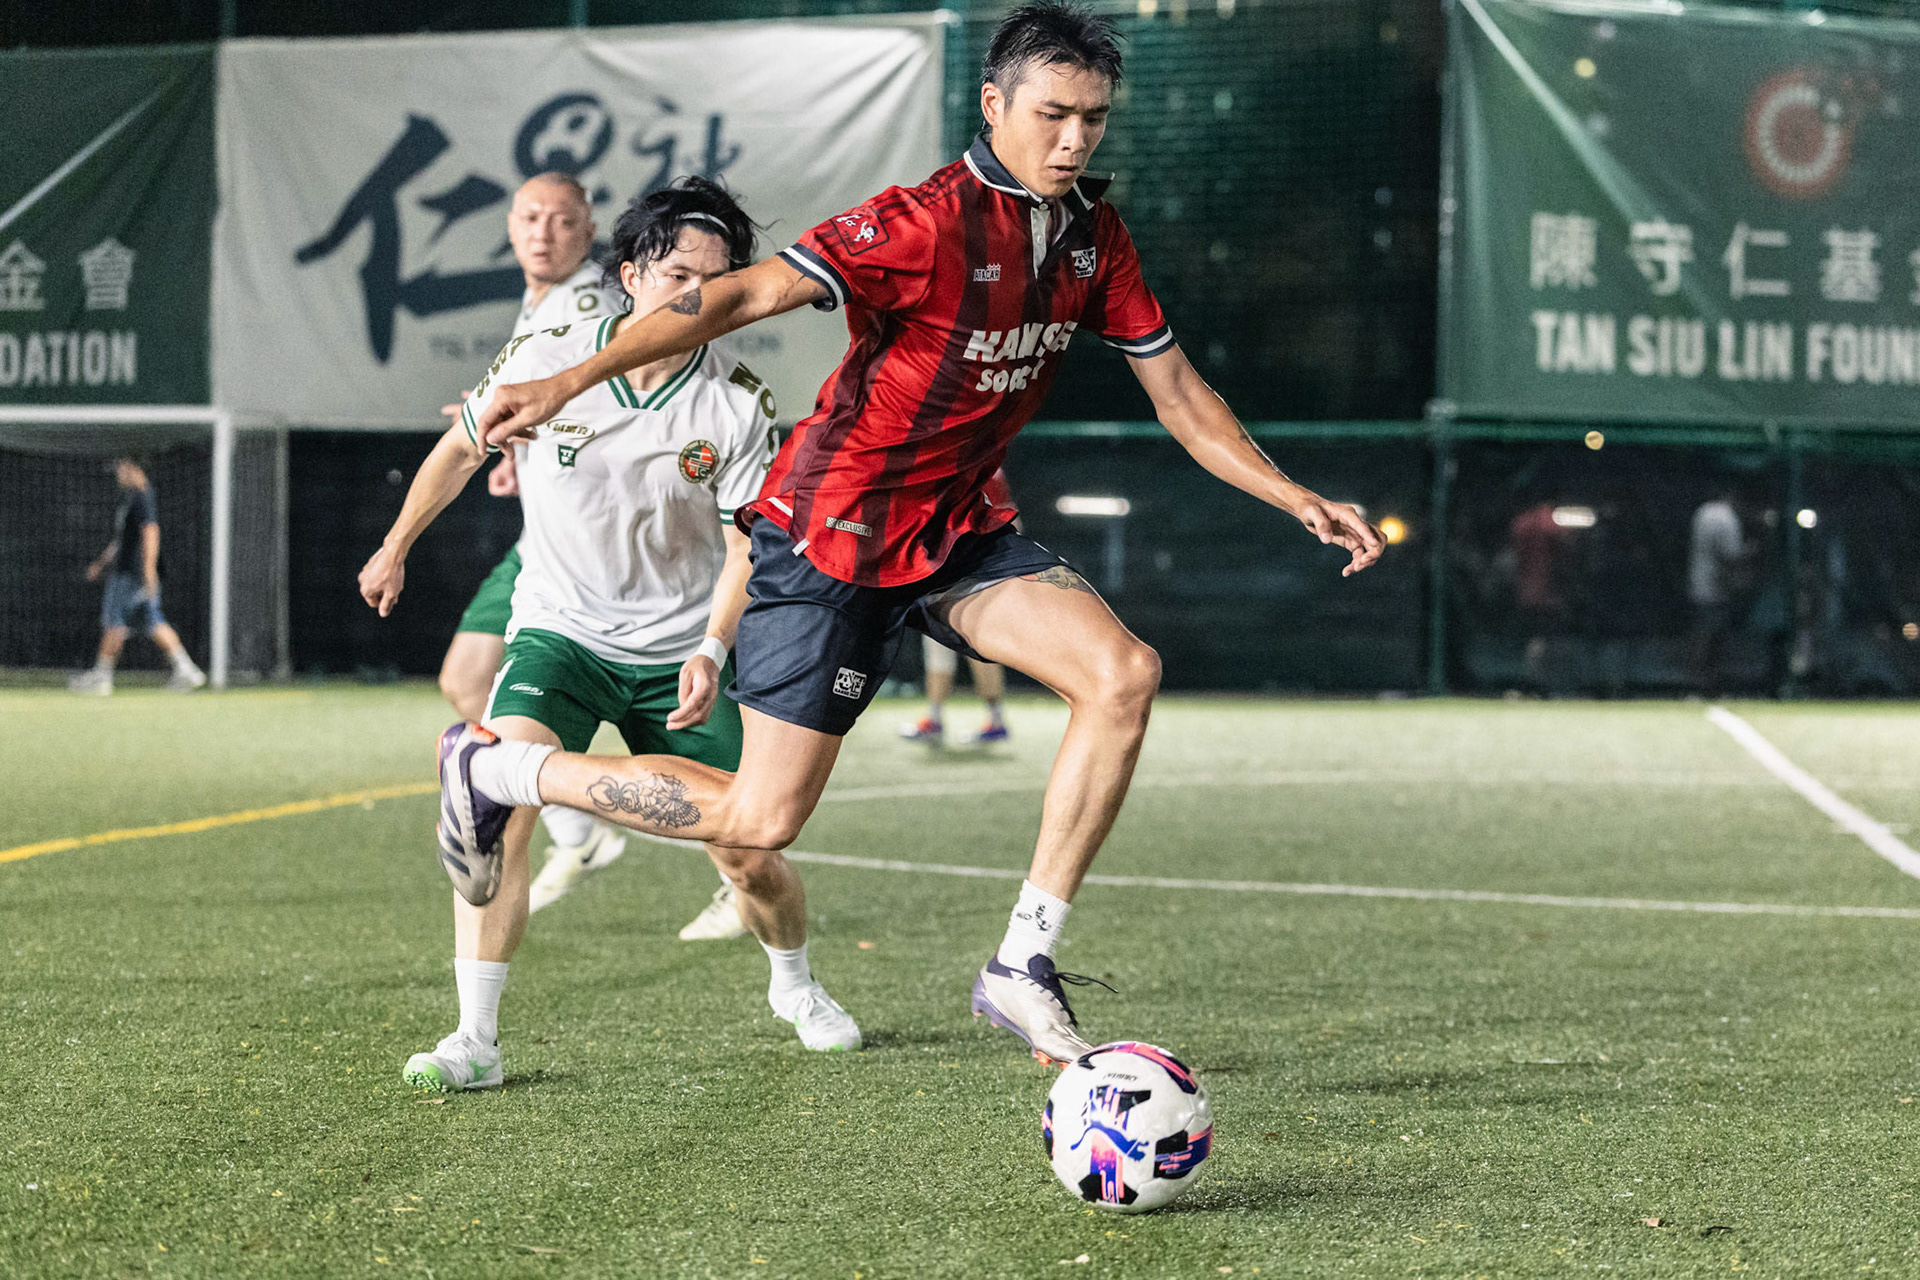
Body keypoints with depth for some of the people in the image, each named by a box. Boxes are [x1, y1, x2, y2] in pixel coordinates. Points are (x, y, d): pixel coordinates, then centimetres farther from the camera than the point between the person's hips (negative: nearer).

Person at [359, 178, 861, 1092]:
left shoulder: (738, 404, -12)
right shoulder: (544, 360, -12)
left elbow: (749, 544, -8)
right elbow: (462, 448, 8)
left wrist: (712, 649, -24)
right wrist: (396, 547, 18)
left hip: (680, 652, 1)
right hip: (559, 631, -1)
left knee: (750, 856, -1)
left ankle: (795, 987, 33)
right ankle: (475, 1041, -18)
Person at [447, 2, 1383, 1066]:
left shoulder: (1093, 236, 0)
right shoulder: (928, 223, -23)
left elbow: (1176, 392, 11)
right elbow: (741, 296, -28)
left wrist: (1297, 499, 4)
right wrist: (570, 382, -36)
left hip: (958, 530, 7)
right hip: (832, 533, -7)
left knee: (1124, 673, -16)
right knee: (761, 818, -6)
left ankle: (1023, 968, -9)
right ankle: (495, 769, 17)